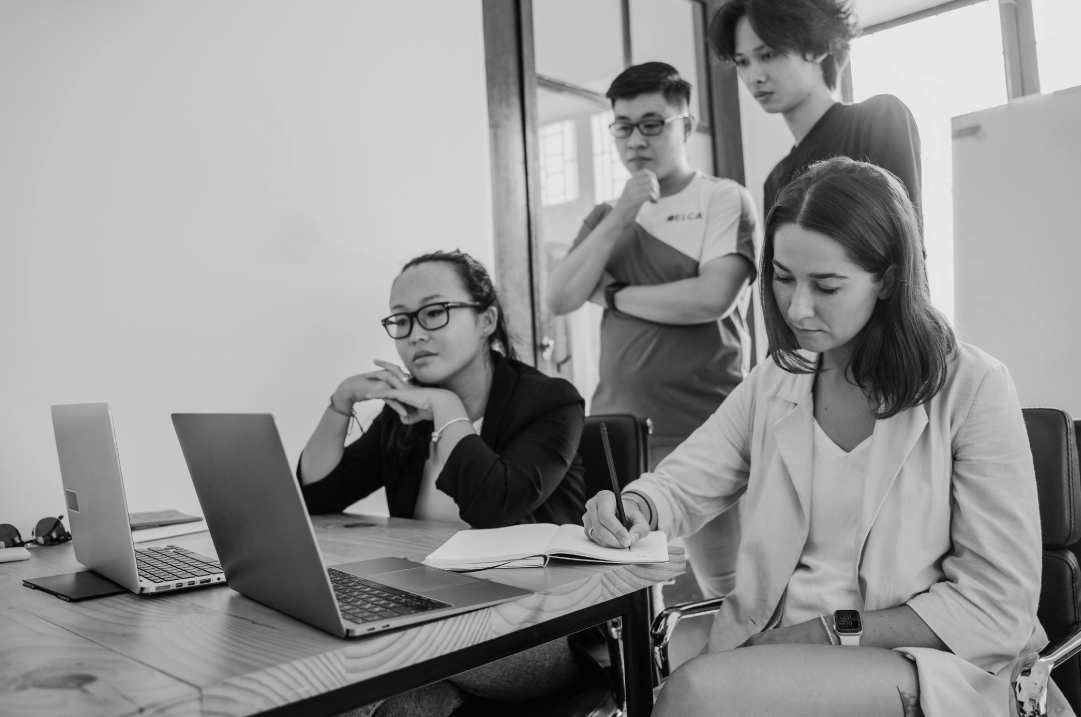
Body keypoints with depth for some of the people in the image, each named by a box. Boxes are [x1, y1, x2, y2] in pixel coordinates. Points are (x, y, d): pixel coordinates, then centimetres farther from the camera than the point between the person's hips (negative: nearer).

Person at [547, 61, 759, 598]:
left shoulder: (724, 199, 1)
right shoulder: (606, 216, 17)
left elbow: (711, 298, -16)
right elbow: (558, 300, 3)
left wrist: (614, 295, -3)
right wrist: (619, 216, -4)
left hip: (703, 436, -4)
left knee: (715, 595, 2)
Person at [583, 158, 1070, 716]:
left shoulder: (972, 387, -9)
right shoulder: (772, 383, 7)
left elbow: (1000, 608, -10)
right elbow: (681, 486, 8)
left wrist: (832, 630, -14)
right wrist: (635, 510, -15)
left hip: (921, 665, -4)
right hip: (776, 646, 4)